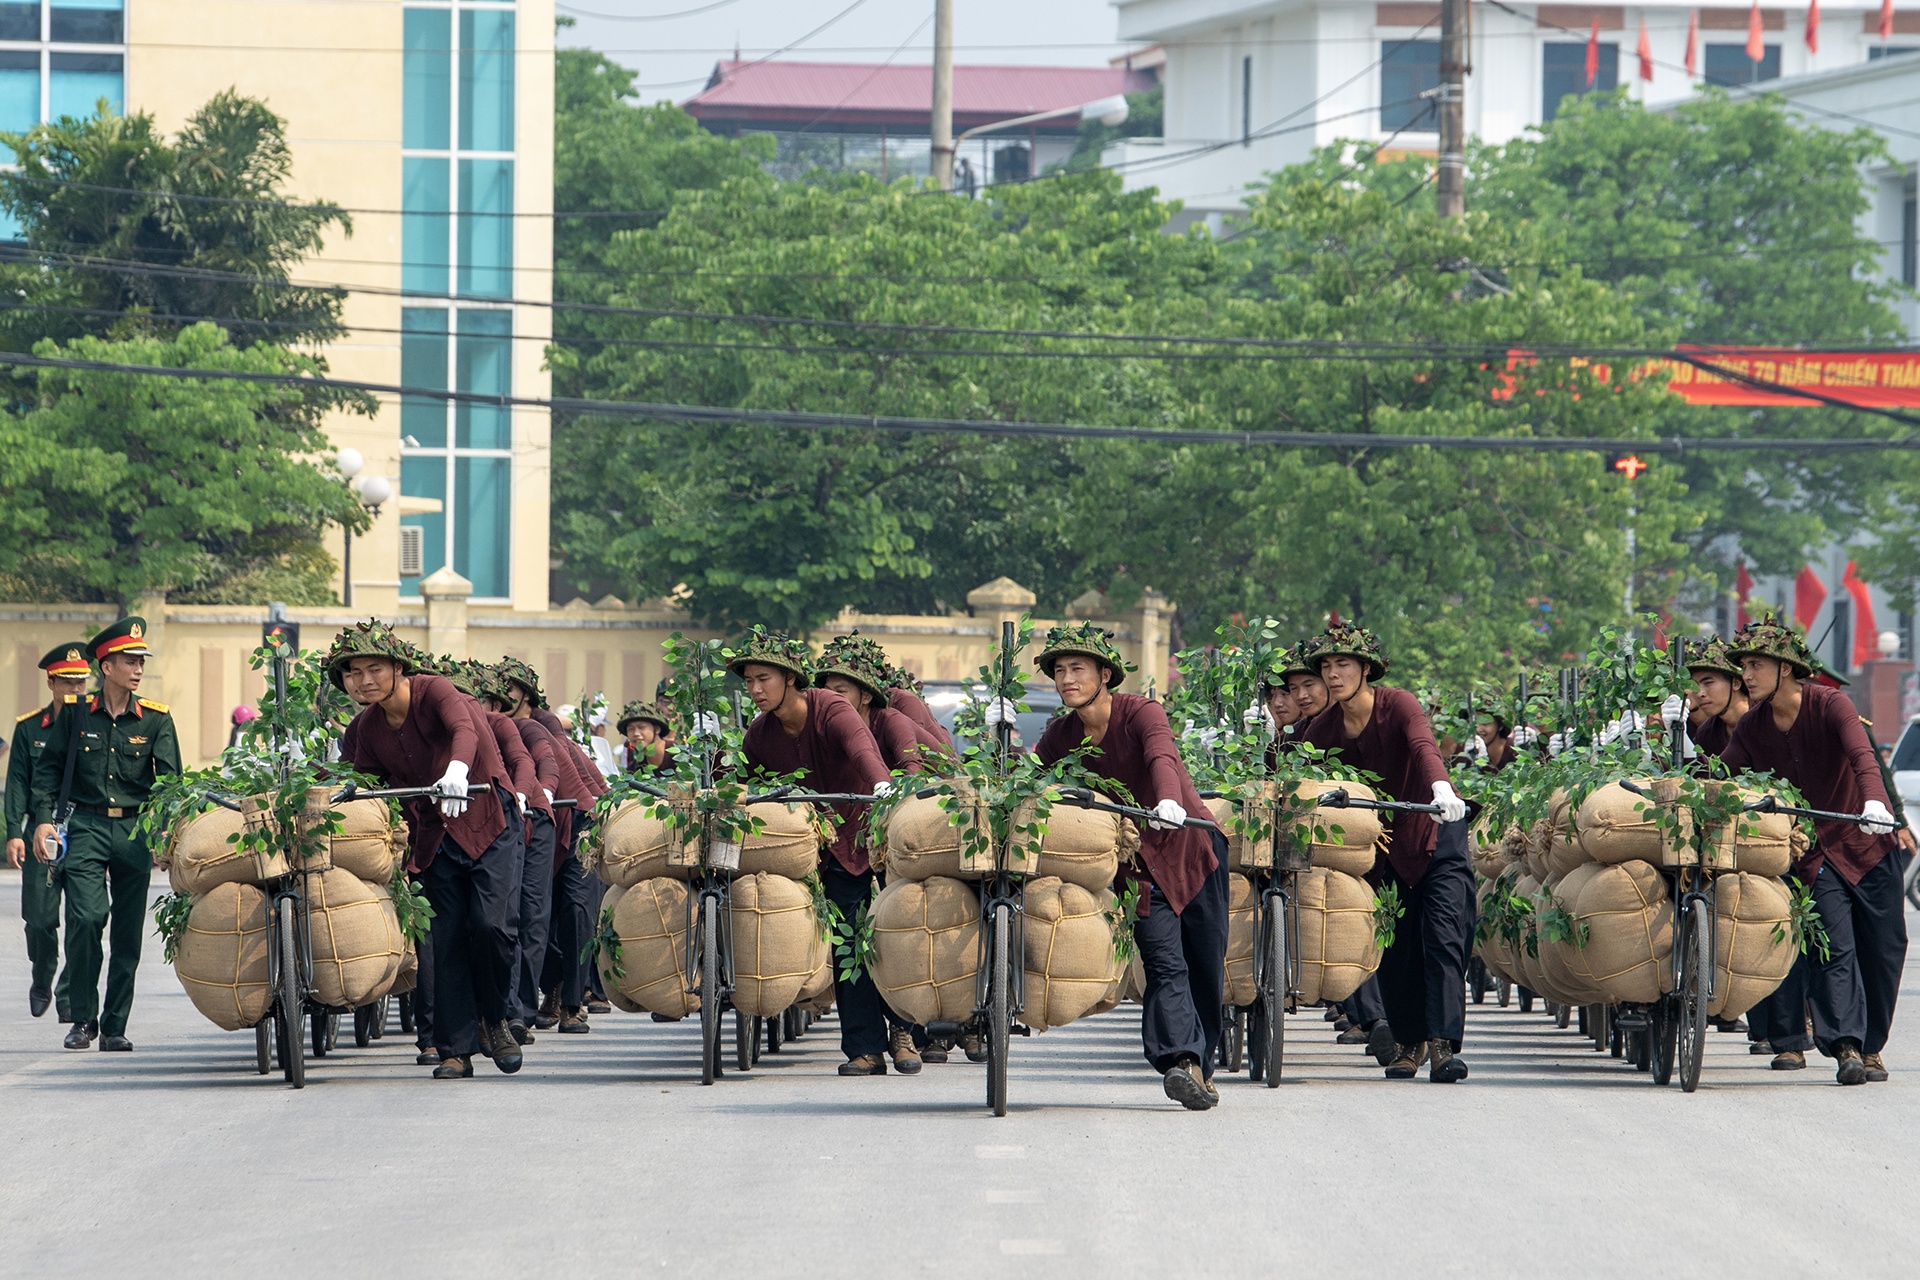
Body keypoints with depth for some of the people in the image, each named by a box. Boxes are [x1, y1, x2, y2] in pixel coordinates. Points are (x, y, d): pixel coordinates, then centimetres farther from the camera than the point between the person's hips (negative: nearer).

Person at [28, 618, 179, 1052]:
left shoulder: (156, 718, 6)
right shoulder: (74, 712, 5)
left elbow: (170, 779, 2)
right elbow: (48, 767, 8)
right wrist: (43, 818, -5)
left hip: (136, 832, 2)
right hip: (86, 827, -1)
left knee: (128, 934, 2)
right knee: (85, 919, -15)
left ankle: (115, 1026, 11)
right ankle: (82, 1018, -1)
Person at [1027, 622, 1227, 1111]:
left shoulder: (1141, 713, -17)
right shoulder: (1064, 734, -1)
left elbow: (1162, 757, -36)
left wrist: (1169, 802, -56)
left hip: (1191, 847, -2)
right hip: (1138, 860, 2)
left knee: (1207, 967, 5)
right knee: (1165, 964, -16)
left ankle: (1202, 1067, 20)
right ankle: (1182, 1062, -30)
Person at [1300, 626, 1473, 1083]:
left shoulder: (1398, 705, -20)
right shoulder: (1325, 728, -4)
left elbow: (1424, 746, -39)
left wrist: (1441, 786, -57)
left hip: (1435, 829, -5)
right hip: (1384, 840, 5)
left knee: (1442, 935, -15)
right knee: (1395, 945, 3)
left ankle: (1442, 1044, -22)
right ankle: (1408, 1043, 16)